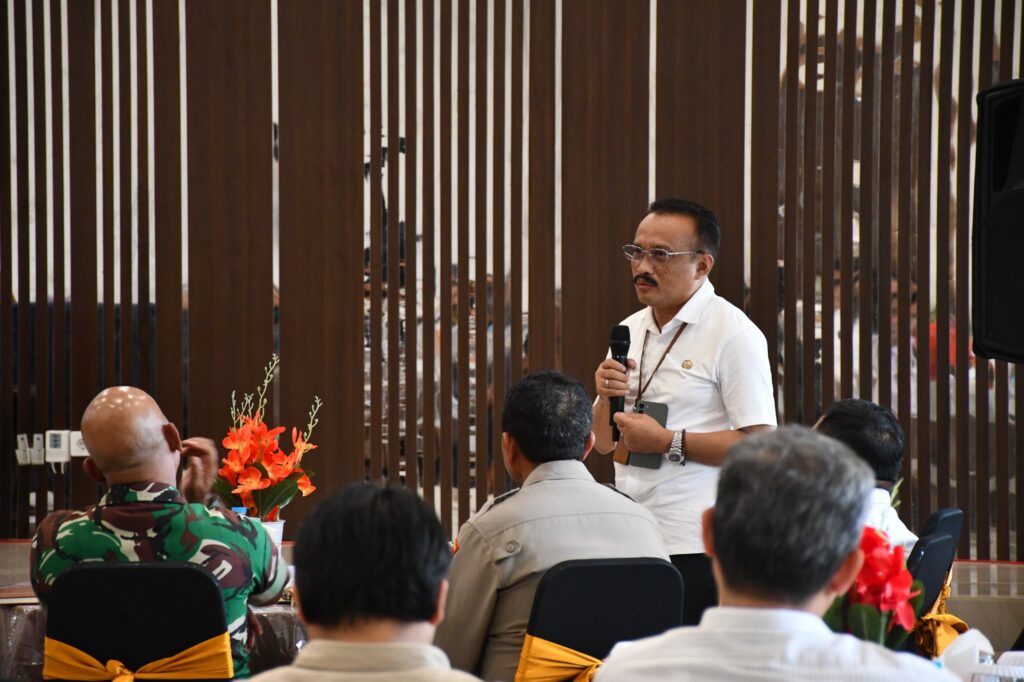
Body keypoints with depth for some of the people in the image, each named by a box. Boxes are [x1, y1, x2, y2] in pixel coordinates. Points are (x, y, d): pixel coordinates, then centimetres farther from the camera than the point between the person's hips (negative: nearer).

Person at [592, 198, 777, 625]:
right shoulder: (630, 330, 16)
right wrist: (606, 397, -1)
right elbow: (603, 443, 20)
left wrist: (667, 442, -18)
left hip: (695, 546, -6)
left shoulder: (734, 334, -7)